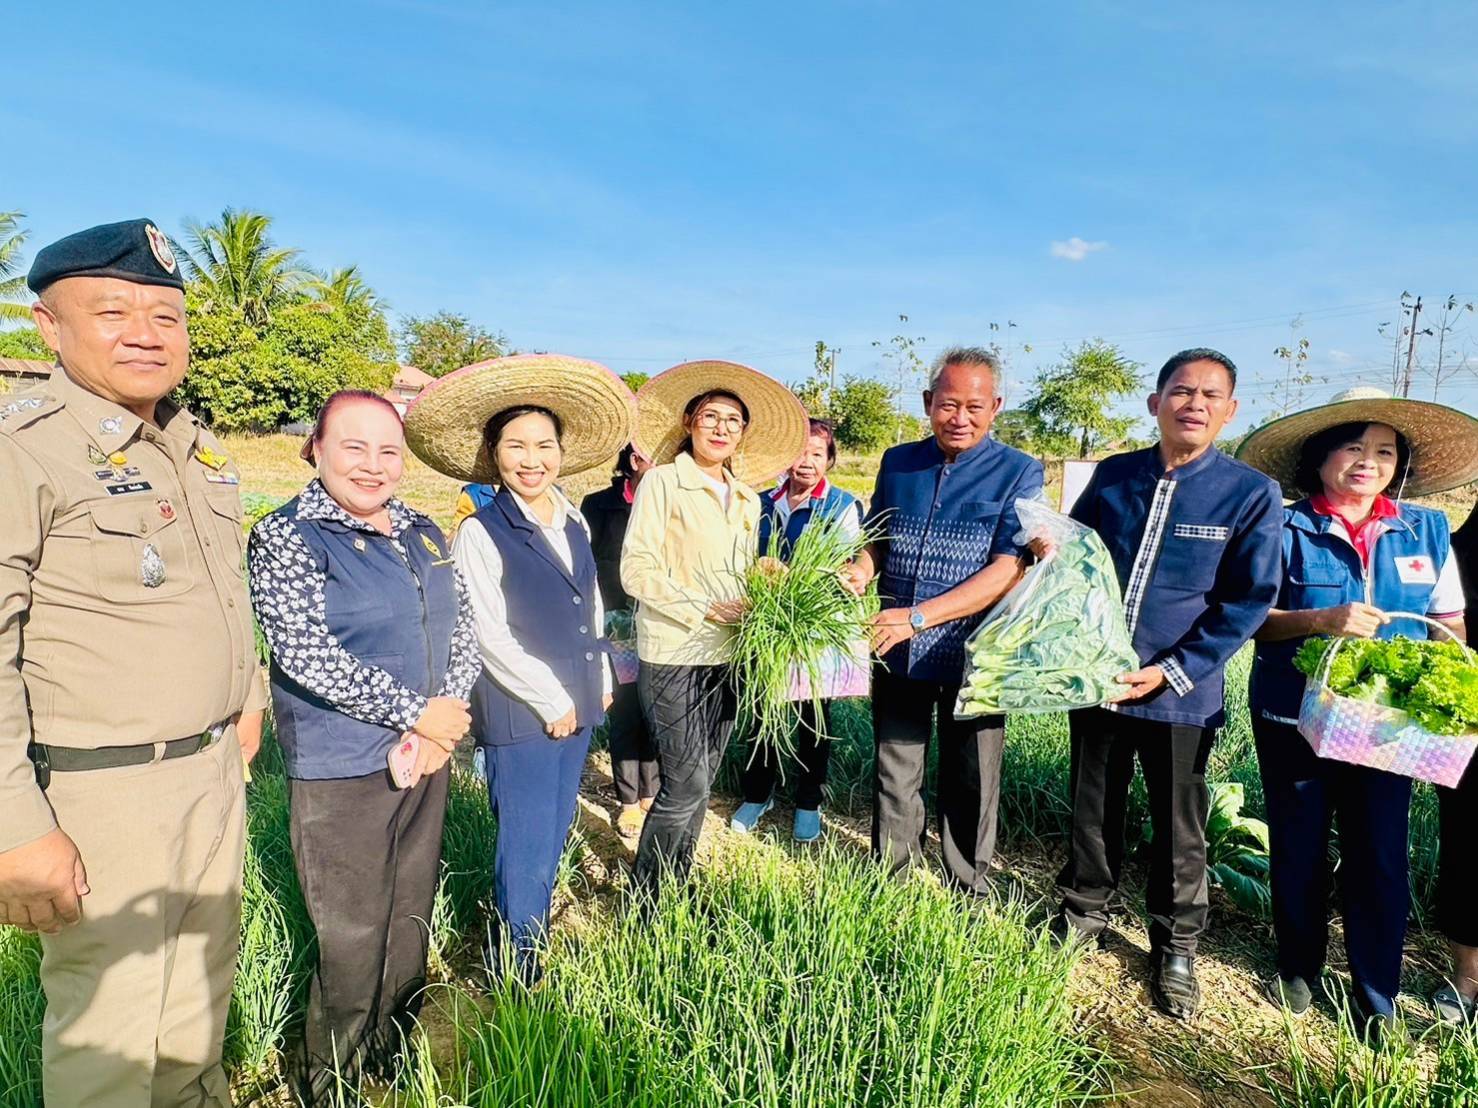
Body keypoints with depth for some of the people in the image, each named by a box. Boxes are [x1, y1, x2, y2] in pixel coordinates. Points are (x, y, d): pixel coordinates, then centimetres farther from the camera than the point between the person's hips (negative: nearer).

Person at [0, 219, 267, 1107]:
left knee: (206, 975, 23)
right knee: (110, 1025, 10)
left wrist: (249, 694, 23)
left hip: (215, 767, 7)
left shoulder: (201, 449, 8)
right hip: (100, 791, -7)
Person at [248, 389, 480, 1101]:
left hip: (427, 756, 6)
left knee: (411, 922, 18)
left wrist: (449, 713, -7)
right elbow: (306, 655, -19)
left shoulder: (422, 533, 8)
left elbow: (461, 628, 9)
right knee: (354, 942, 5)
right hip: (342, 770, -6)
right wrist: (417, 710, -17)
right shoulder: (286, 537, -10)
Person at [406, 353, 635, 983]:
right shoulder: (480, 532, -13)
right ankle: (519, 971, 22)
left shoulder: (574, 522, 7)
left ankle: (531, 929, 36)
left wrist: (599, 682, 13)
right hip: (520, 715, -6)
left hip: (576, 708, 7)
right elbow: (490, 637, -16)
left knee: (554, 837, 17)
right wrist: (551, 702, -12)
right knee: (528, 850, 3)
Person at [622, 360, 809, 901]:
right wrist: (704, 609, -17)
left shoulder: (748, 500, 13)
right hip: (673, 655, -6)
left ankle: (677, 887, 29)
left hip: (727, 655, 6)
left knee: (699, 784, 13)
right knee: (686, 786, -7)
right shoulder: (663, 481, -5)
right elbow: (636, 569, -12)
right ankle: (643, 898, 13)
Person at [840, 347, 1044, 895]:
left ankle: (967, 897, 34)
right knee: (894, 776, 16)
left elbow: (1009, 569, -17)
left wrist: (919, 615, -27)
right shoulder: (897, 463, 5)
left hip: (973, 656, -3)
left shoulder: (1019, 472, -8)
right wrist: (860, 572, -10)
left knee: (970, 784, 13)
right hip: (896, 652, 3)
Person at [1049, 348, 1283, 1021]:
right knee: (1092, 809, 17)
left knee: (1179, 828, 13)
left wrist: (1171, 673, -14)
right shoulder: (1112, 476, 1)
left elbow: (1249, 600, -9)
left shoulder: (1253, 495, -8)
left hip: (1182, 694, -2)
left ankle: (1175, 950, 34)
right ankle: (1083, 914, 40)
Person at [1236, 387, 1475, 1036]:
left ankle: (1377, 997, 25)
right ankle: (1298, 970, 33)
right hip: (1293, 717, -2)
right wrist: (1321, 620, -25)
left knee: (1379, 854, 6)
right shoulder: (1285, 530, -6)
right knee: (1299, 849, 12)